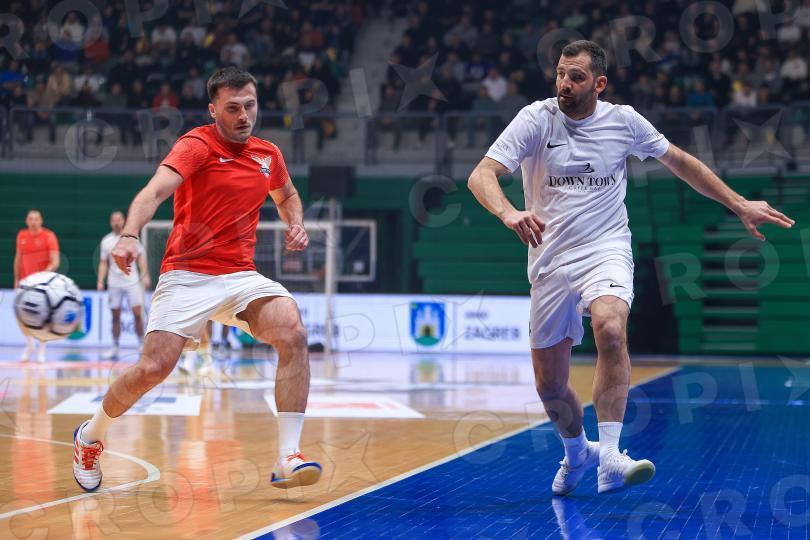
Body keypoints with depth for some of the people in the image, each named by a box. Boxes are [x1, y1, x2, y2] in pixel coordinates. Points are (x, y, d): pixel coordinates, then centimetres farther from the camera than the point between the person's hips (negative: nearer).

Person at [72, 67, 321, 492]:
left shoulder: (268, 155, 12)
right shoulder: (197, 145, -7)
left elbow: (287, 195, 34)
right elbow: (156, 190, -24)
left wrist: (296, 225, 11)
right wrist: (129, 235, -43)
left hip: (241, 276, 5)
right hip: (186, 274, -4)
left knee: (293, 333, -23)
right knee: (154, 368, -15)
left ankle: (287, 458, -22)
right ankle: (90, 437, 17)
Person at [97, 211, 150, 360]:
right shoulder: (106, 241, 8)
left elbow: (141, 256, 5)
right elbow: (103, 263, 10)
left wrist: (145, 275, -5)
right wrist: (100, 281, 0)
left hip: (132, 281, -2)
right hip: (114, 284, 2)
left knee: (137, 313, -7)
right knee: (115, 316, 3)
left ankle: (141, 345, 3)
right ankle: (115, 348, 9)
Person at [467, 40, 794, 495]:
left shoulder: (624, 121, 1)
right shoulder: (536, 120, -5)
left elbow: (680, 162, 16)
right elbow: (482, 175, -15)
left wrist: (740, 205, 14)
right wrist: (508, 212, -37)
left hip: (607, 250, -1)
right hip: (551, 260, 1)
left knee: (611, 329, -33)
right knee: (549, 385, 6)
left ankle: (610, 459, -33)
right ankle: (578, 453, 39)